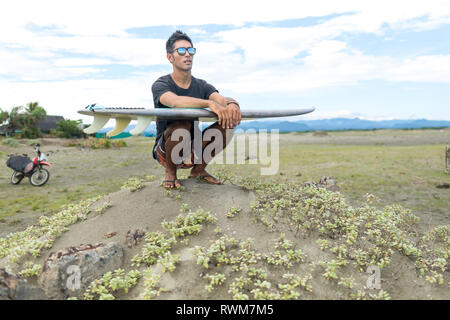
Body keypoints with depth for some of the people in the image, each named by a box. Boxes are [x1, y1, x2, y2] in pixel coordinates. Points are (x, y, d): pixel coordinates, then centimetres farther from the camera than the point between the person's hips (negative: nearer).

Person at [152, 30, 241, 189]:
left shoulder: (201, 85, 4)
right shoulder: (160, 85, -11)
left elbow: (222, 98, -15)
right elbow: (175, 101, -34)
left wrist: (232, 104, -40)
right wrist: (211, 104, -48)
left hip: (194, 151, 4)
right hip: (165, 151, -4)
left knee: (228, 123, -16)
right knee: (182, 125, -36)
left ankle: (198, 169, 2)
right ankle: (170, 172, -7)